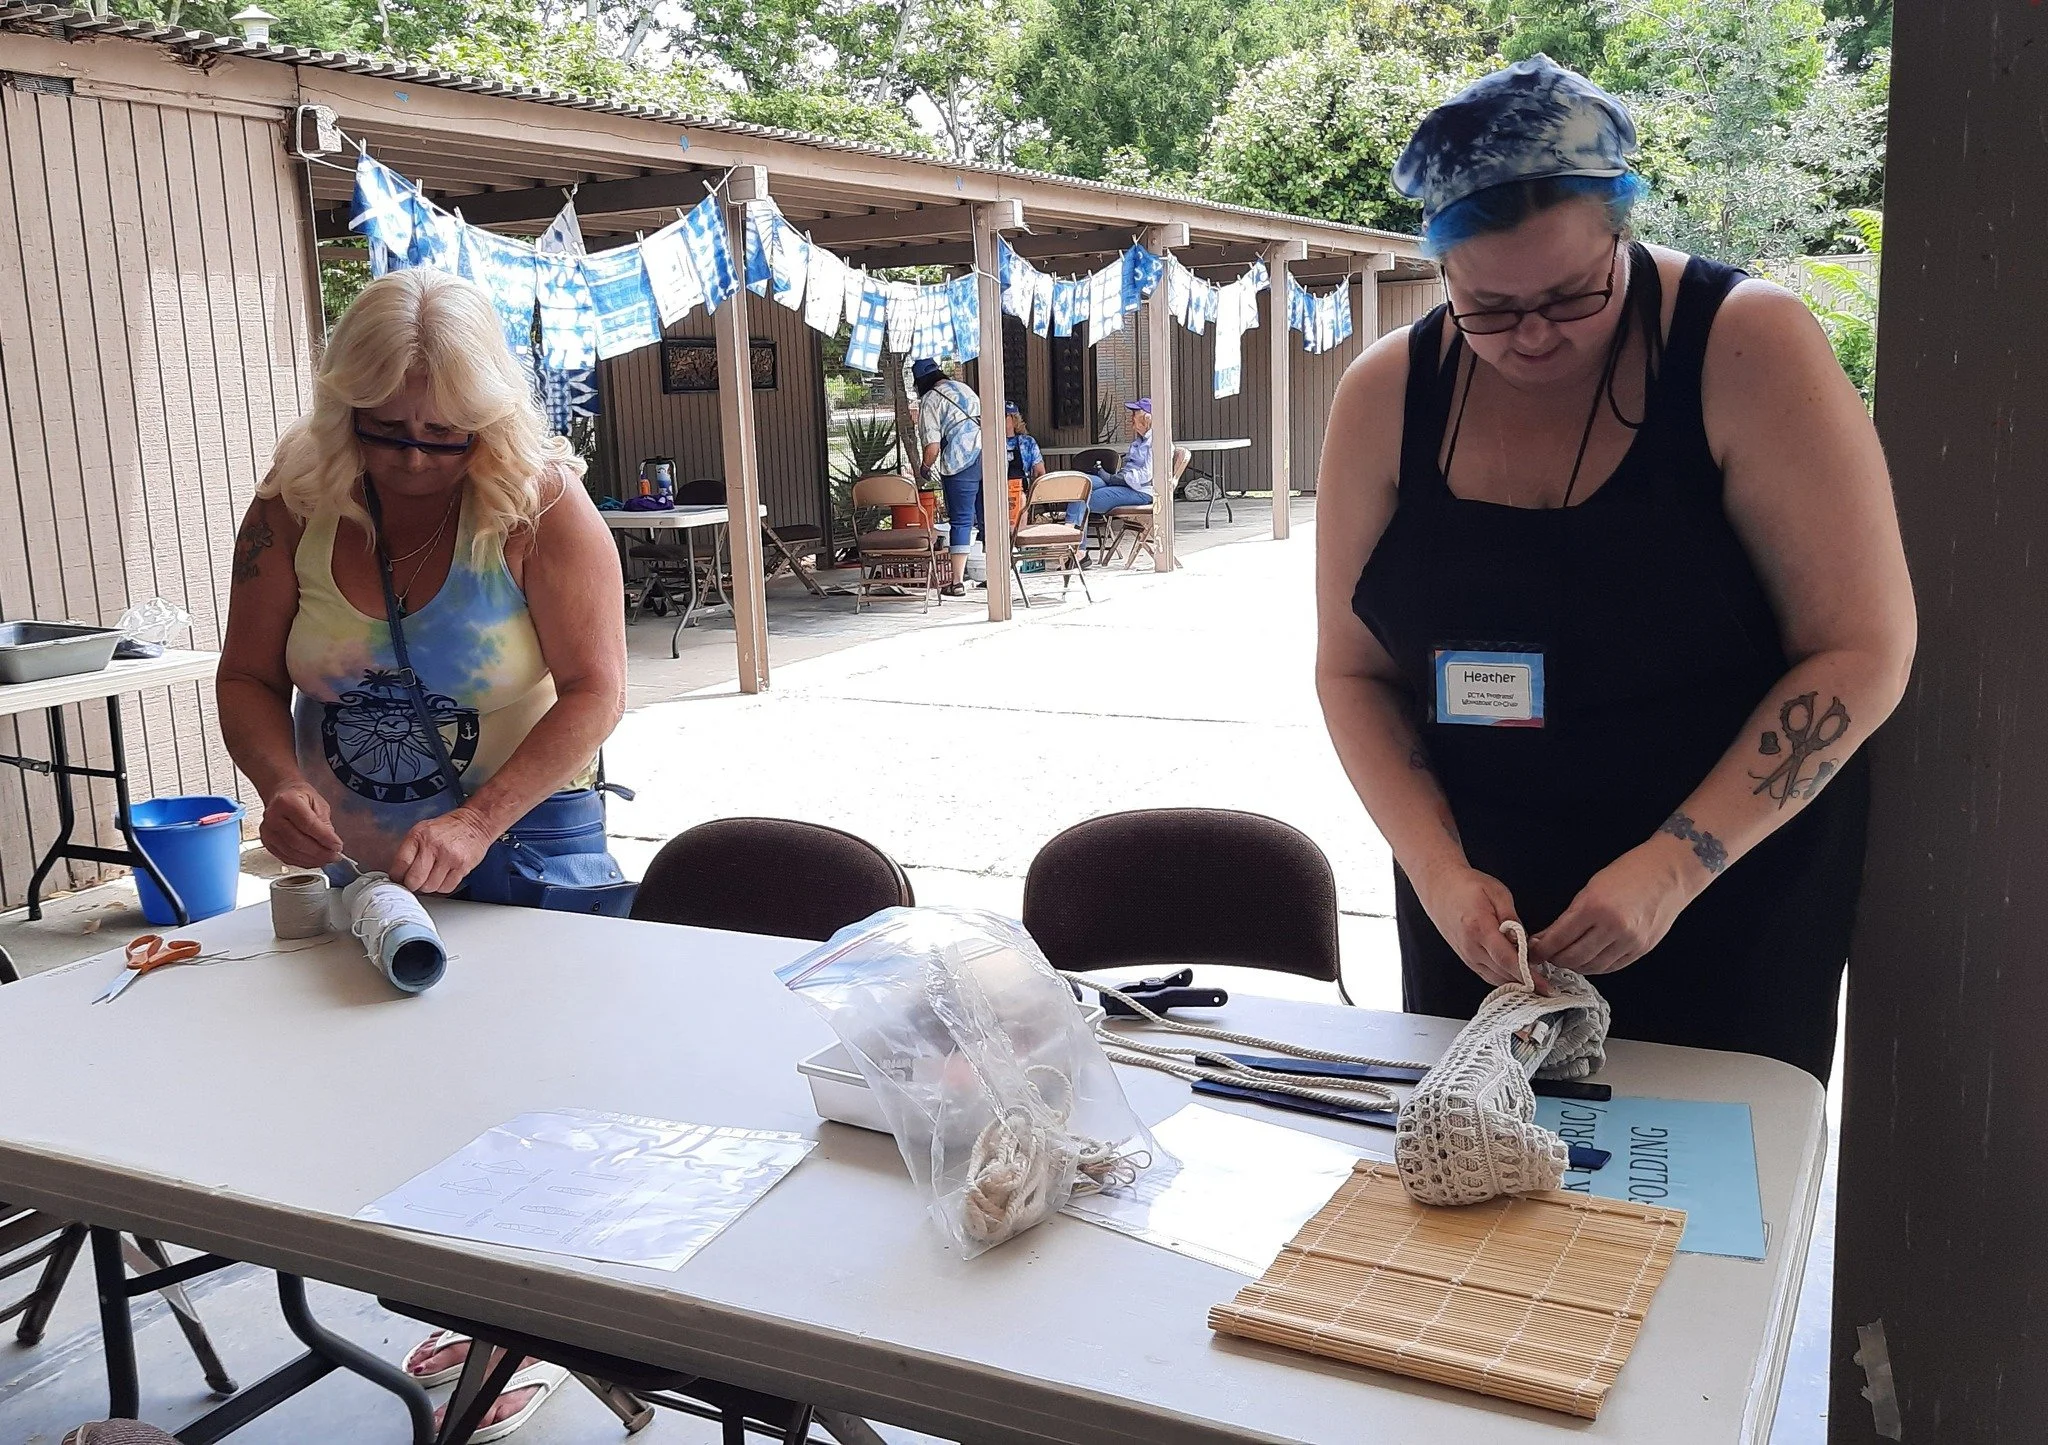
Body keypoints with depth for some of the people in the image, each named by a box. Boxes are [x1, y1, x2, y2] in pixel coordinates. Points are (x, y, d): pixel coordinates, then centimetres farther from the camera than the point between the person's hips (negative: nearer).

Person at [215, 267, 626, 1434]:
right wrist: (285, 784, -22)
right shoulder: (296, 507, -6)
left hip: (519, 849, -4)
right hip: (354, 861, 5)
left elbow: (595, 695, -20)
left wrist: (473, 826, -31)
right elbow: (249, 679, -1)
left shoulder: (542, 508, -17)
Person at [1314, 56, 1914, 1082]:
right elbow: (1353, 671, 0)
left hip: (1728, 911, -2)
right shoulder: (1386, 398, -5)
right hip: (1478, 914, 3)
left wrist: (1677, 865, -22)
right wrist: (1438, 870, -14)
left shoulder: (1749, 351, -14)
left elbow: (1863, 650, -14)